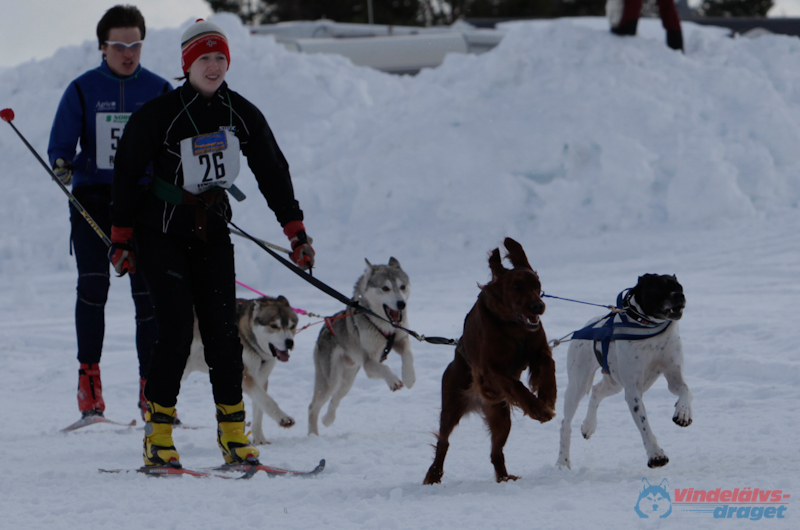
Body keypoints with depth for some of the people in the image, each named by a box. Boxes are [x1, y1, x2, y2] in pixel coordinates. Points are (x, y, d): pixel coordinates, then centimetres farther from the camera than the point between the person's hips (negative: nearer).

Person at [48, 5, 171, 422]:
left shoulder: (158, 91, 7)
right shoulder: (83, 90, 5)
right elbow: (60, 144, 3)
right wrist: (62, 165, -19)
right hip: (93, 198, -1)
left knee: (148, 290, -4)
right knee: (93, 282, -15)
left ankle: (152, 388, 0)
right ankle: (89, 375, -8)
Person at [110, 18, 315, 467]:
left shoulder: (243, 115, 1)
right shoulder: (159, 114, -11)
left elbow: (273, 172, 8)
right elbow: (127, 172, -4)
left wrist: (296, 230, 5)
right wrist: (122, 236, -3)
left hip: (213, 232, 4)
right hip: (162, 233, -4)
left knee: (222, 329, -4)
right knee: (177, 327, -14)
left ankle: (234, 434, 1)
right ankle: (158, 436, -8)